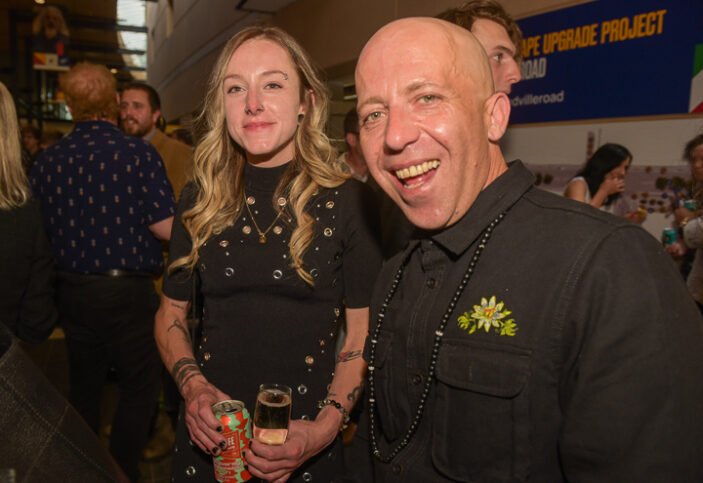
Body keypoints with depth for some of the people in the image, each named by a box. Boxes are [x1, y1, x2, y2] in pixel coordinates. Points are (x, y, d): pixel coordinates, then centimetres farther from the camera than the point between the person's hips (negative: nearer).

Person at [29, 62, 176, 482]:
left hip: (73, 290, 5)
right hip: (128, 290, -5)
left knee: (85, 386, 20)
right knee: (140, 385, 11)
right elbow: (166, 228, -15)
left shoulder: (47, 161, 0)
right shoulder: (139, 153, -13)